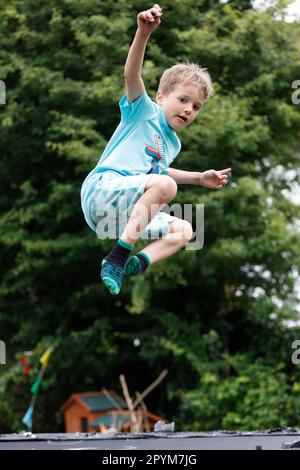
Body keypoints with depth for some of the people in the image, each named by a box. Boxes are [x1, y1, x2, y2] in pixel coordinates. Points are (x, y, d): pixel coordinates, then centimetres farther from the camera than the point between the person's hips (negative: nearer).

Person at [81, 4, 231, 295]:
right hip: (101, 189, -8)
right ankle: (118, 256, -36)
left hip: (128, 216, 9)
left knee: (183, 230, 2)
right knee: (165, 185, -29)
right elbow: (131, 74, -18)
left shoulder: (172, 144, 24)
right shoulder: (145, 111, 1)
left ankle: (141, 261, -26)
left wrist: (199, 179, 37)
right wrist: (144, 32, -34)